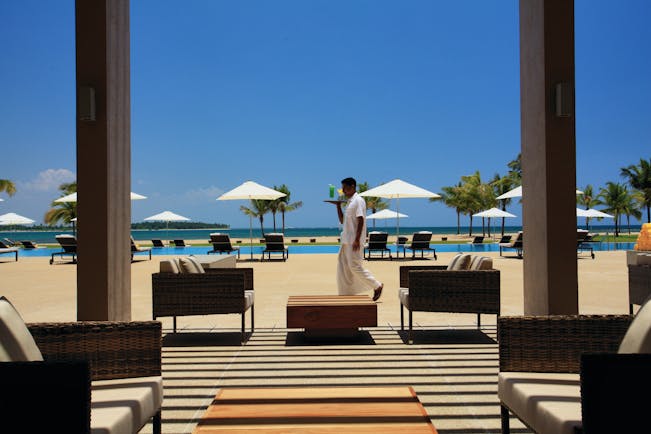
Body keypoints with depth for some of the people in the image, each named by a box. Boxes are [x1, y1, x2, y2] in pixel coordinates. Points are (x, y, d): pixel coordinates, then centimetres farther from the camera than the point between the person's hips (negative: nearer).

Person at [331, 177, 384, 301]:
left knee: (354, 266, -10)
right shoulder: (350, 202, 18)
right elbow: (342, 221, 23)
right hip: (346, 240, 9)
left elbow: (361, 221, -17)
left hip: (354, 240, -9)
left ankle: (377, 286, 3)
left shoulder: (358, 200, -10)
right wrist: (338, 206, 13)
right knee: (342, 267, 6)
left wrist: (357, 239, -23)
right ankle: (346, 293, 11)